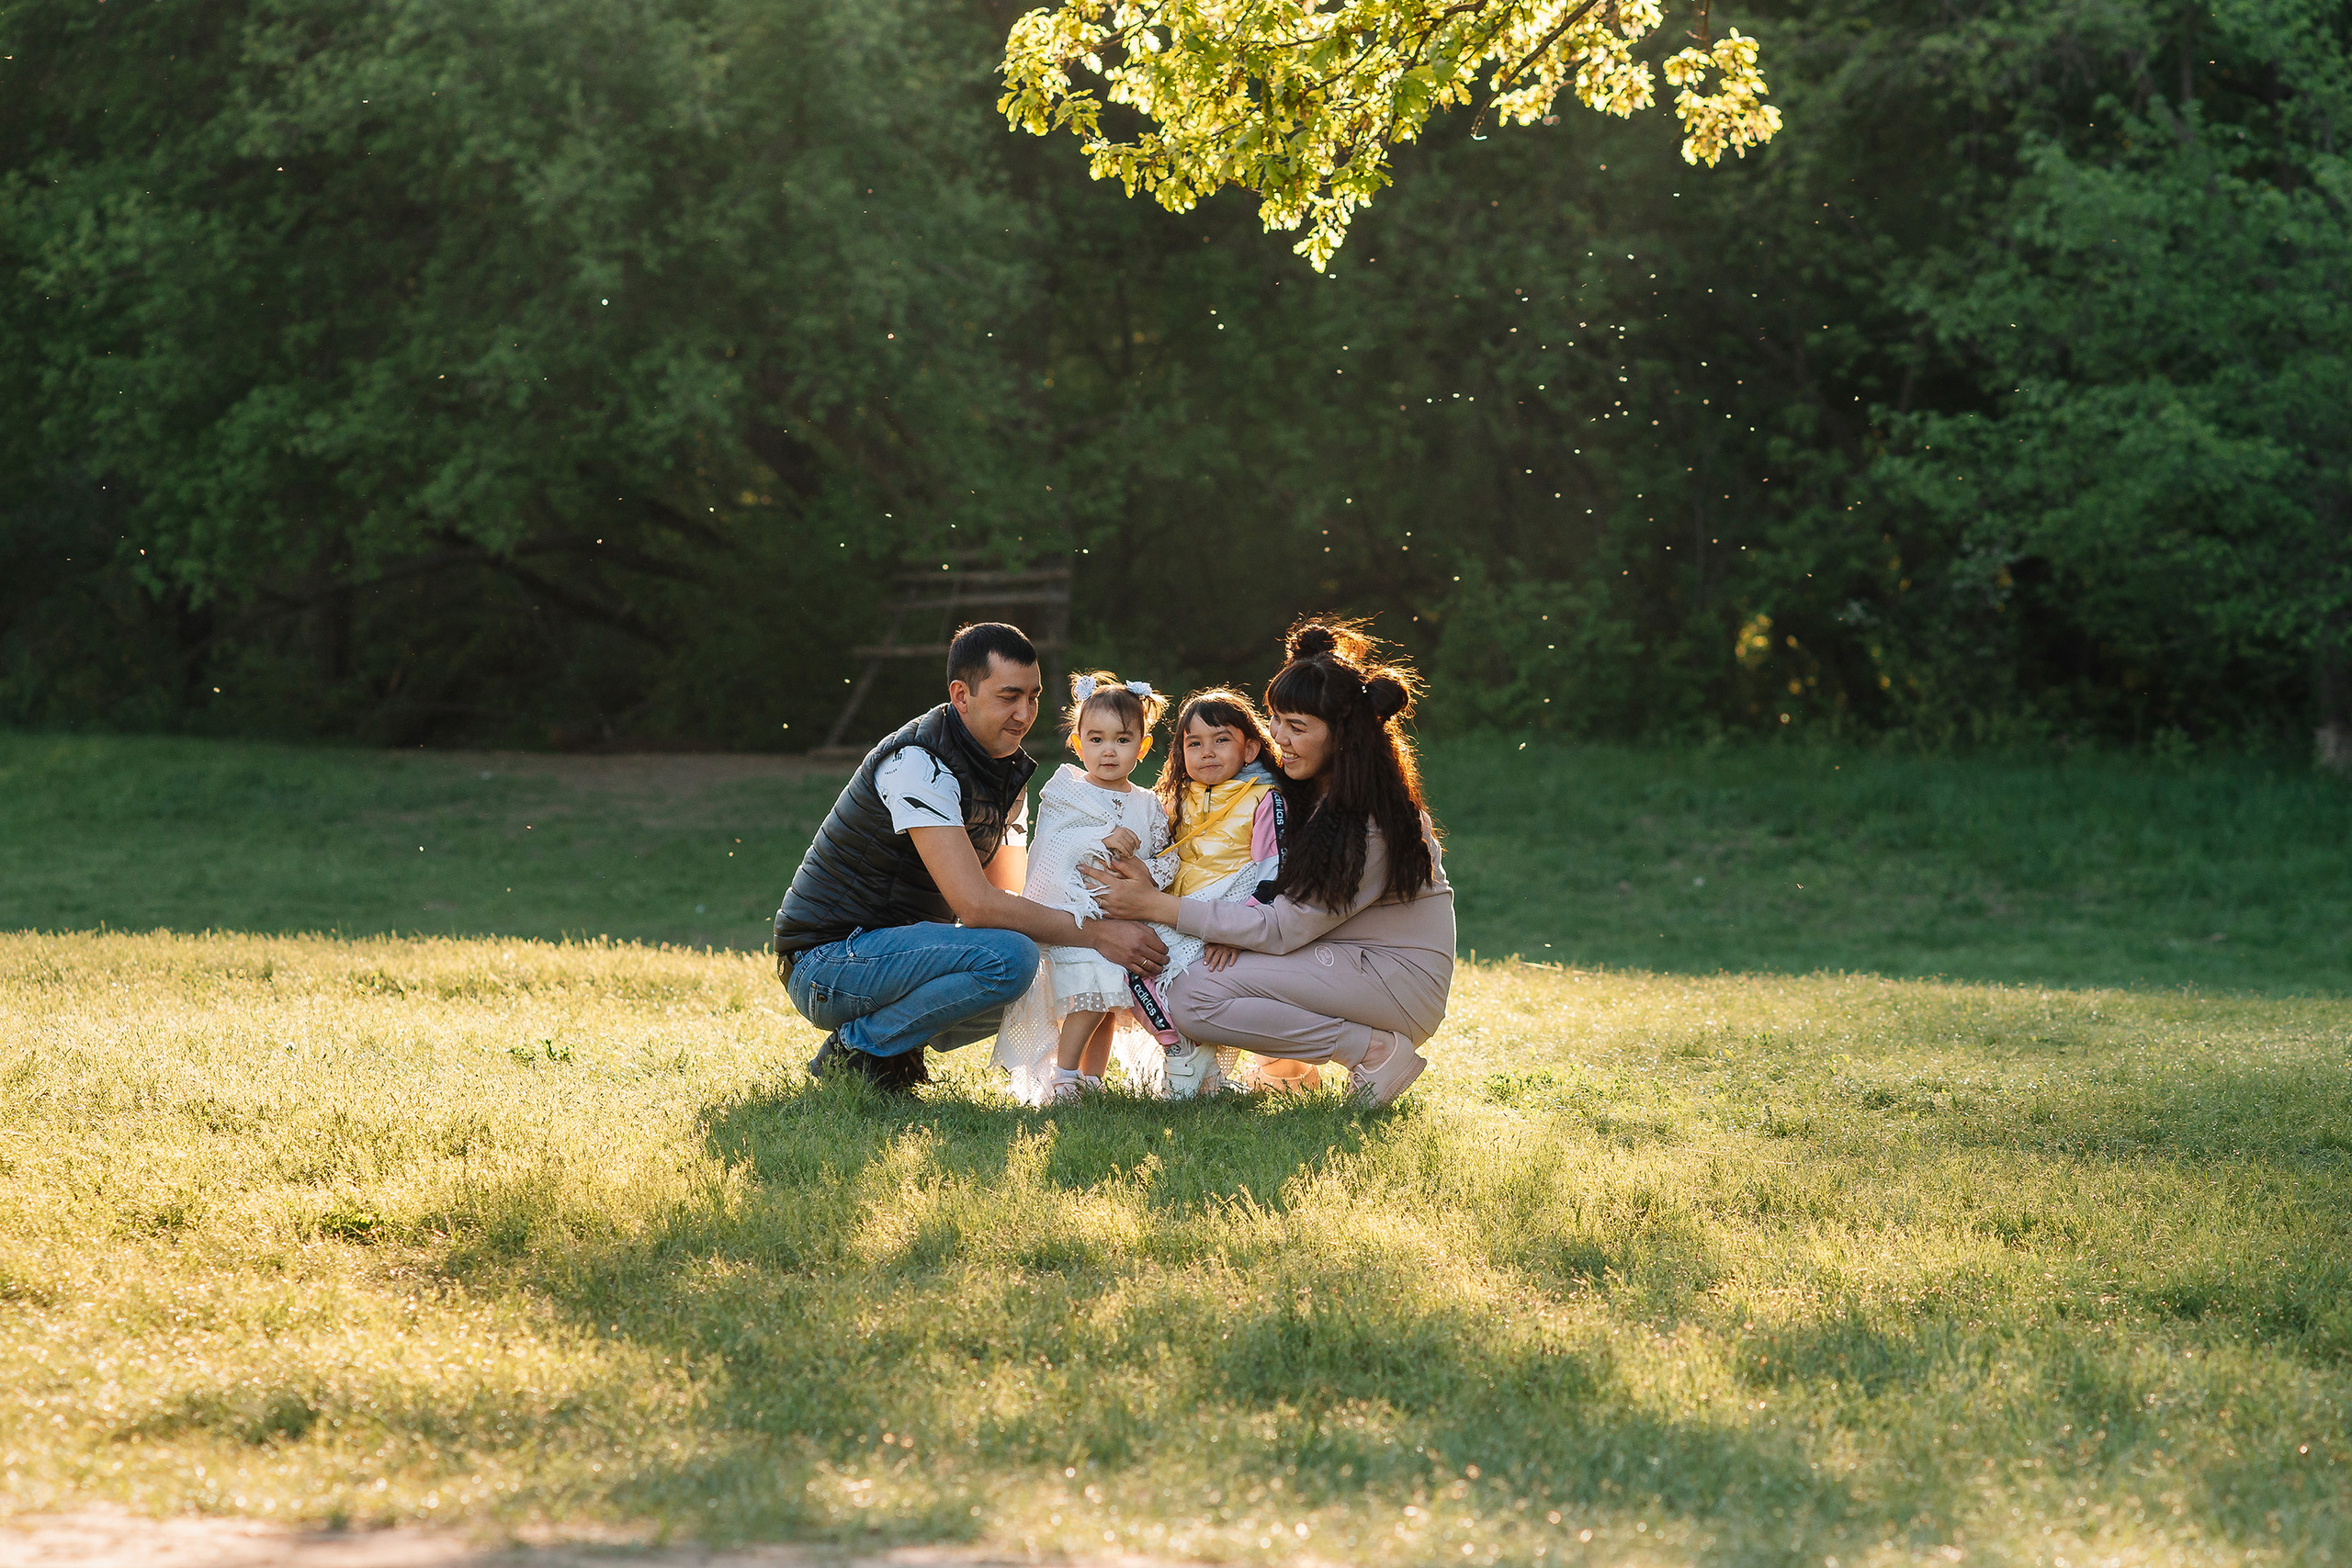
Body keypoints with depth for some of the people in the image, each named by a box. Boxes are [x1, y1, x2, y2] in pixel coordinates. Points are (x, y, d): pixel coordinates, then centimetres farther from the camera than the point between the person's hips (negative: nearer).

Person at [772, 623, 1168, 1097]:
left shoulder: (1009, 774, 8)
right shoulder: (917, 764, -22)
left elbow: (1012, 897, 9)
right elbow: (976, 905, -28)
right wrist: (1095, 934, -23)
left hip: (894, 945, 9)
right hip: (825, 962, -9)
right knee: (1008, 956, -28)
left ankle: (893, 1045, 7)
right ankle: (855, 1051, -11)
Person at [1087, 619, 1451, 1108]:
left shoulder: (1375, 824, -21)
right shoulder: (1306, 787, 6)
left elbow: (1283, 929, -21)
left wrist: (1157, 906, -19)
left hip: (1401, 981, -9)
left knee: (1194, 997, -21)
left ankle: (1374, 1050, -14)